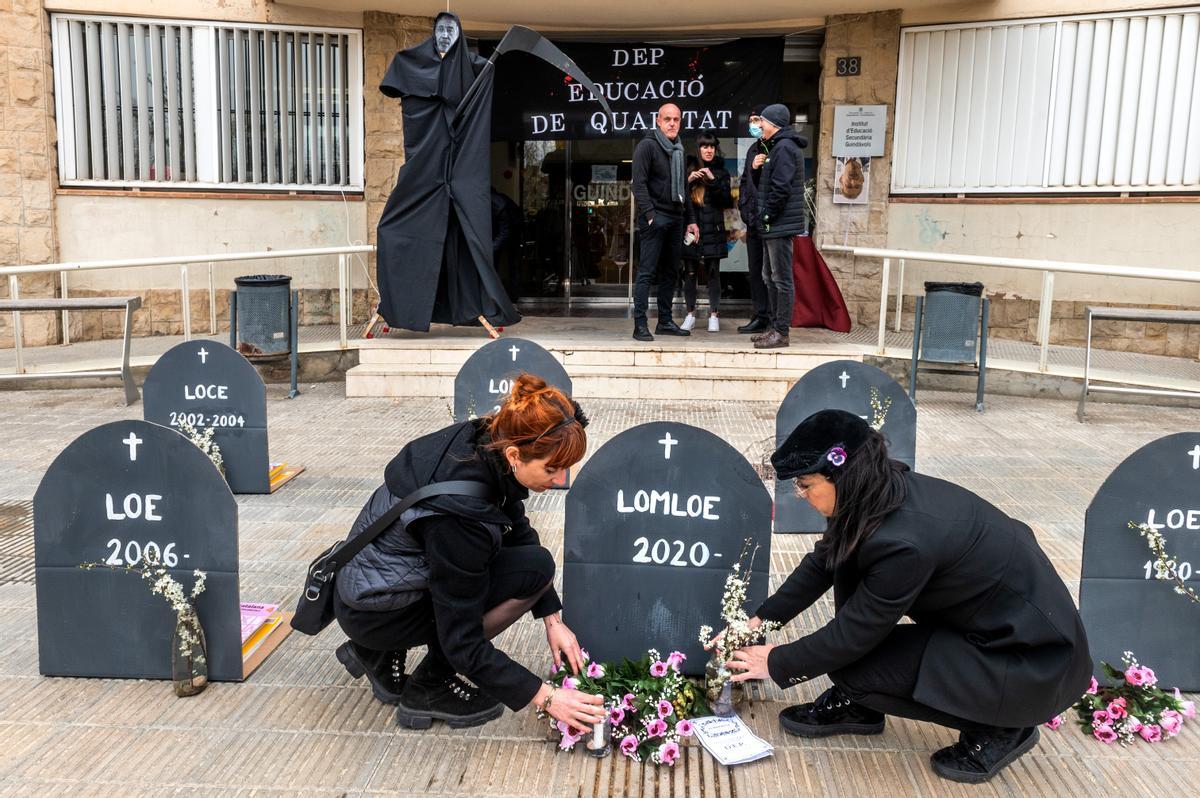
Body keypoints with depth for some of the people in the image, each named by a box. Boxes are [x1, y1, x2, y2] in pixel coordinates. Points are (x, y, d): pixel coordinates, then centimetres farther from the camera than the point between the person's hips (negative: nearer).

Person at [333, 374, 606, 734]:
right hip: (372, 611, -8)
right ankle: (430, 688, -2)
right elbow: (463, 644, -25)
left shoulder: (483, 442, -11)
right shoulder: (459, 513, -33)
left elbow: (520, 534, 5)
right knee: (534, 568, -16)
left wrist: (552, 619, 0)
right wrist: (545, 697, -21)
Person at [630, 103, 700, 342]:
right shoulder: (647, 146, -4)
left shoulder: (678, 149, 20)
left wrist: (690, 220, 20)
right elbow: (639, 184, -12)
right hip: (655, 218, -8)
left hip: (676, 219, 8)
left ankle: (665, 321, 15)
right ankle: (640, 325, -8)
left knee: (670, 273, 9)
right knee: (646, 272, -8)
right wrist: (650, 214, -22)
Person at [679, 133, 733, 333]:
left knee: (713, 273, 0)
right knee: (690, 273, 2)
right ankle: (690, 314, 11)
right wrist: (688, 181, -12)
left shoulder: (720, 172, 8)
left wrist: (713, 181, -11)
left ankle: (714, 315, 5)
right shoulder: (688, 169, 6)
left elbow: (727, 201, 0)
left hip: (713, 229, 0)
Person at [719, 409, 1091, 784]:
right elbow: (822, 563, 7)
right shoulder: (888, 491, -8)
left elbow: (854, 634, -19)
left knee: (853, 664, -13)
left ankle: (999, 727, 3)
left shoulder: (906, 540, -32)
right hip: (983, 614, 9)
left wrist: (775, 664, -6)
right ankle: (855, 704, 12)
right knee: (848, 556, -2)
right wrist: (761, 619, 6)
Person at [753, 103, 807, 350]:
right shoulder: (779, 147, 20)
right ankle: (775, 327, 23)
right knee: (770, 277, 15)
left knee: (781, 279, -7)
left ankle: (781, 333, -4)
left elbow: (781, 189, -21)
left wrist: (766, 216, -15)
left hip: (780, 225, -11)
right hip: (774, 227, 11)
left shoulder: (784, 148, -13)